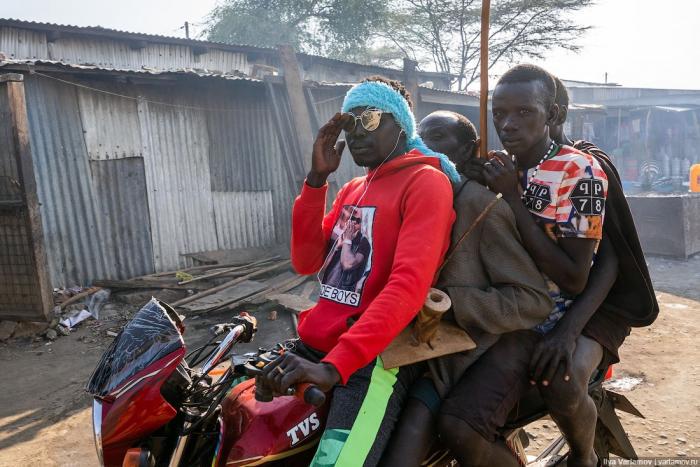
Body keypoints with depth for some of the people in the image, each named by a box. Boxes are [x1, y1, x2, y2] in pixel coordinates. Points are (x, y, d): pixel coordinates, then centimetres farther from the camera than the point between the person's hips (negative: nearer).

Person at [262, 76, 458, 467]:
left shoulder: (427, 181, -6)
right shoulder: (352, 189, 20)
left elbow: (409, 284, -20)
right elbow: (307, 262, 8)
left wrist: (334, 364, -27)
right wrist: (316, 178, -1)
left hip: (376, 355, -7)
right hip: (317, 343, 7)